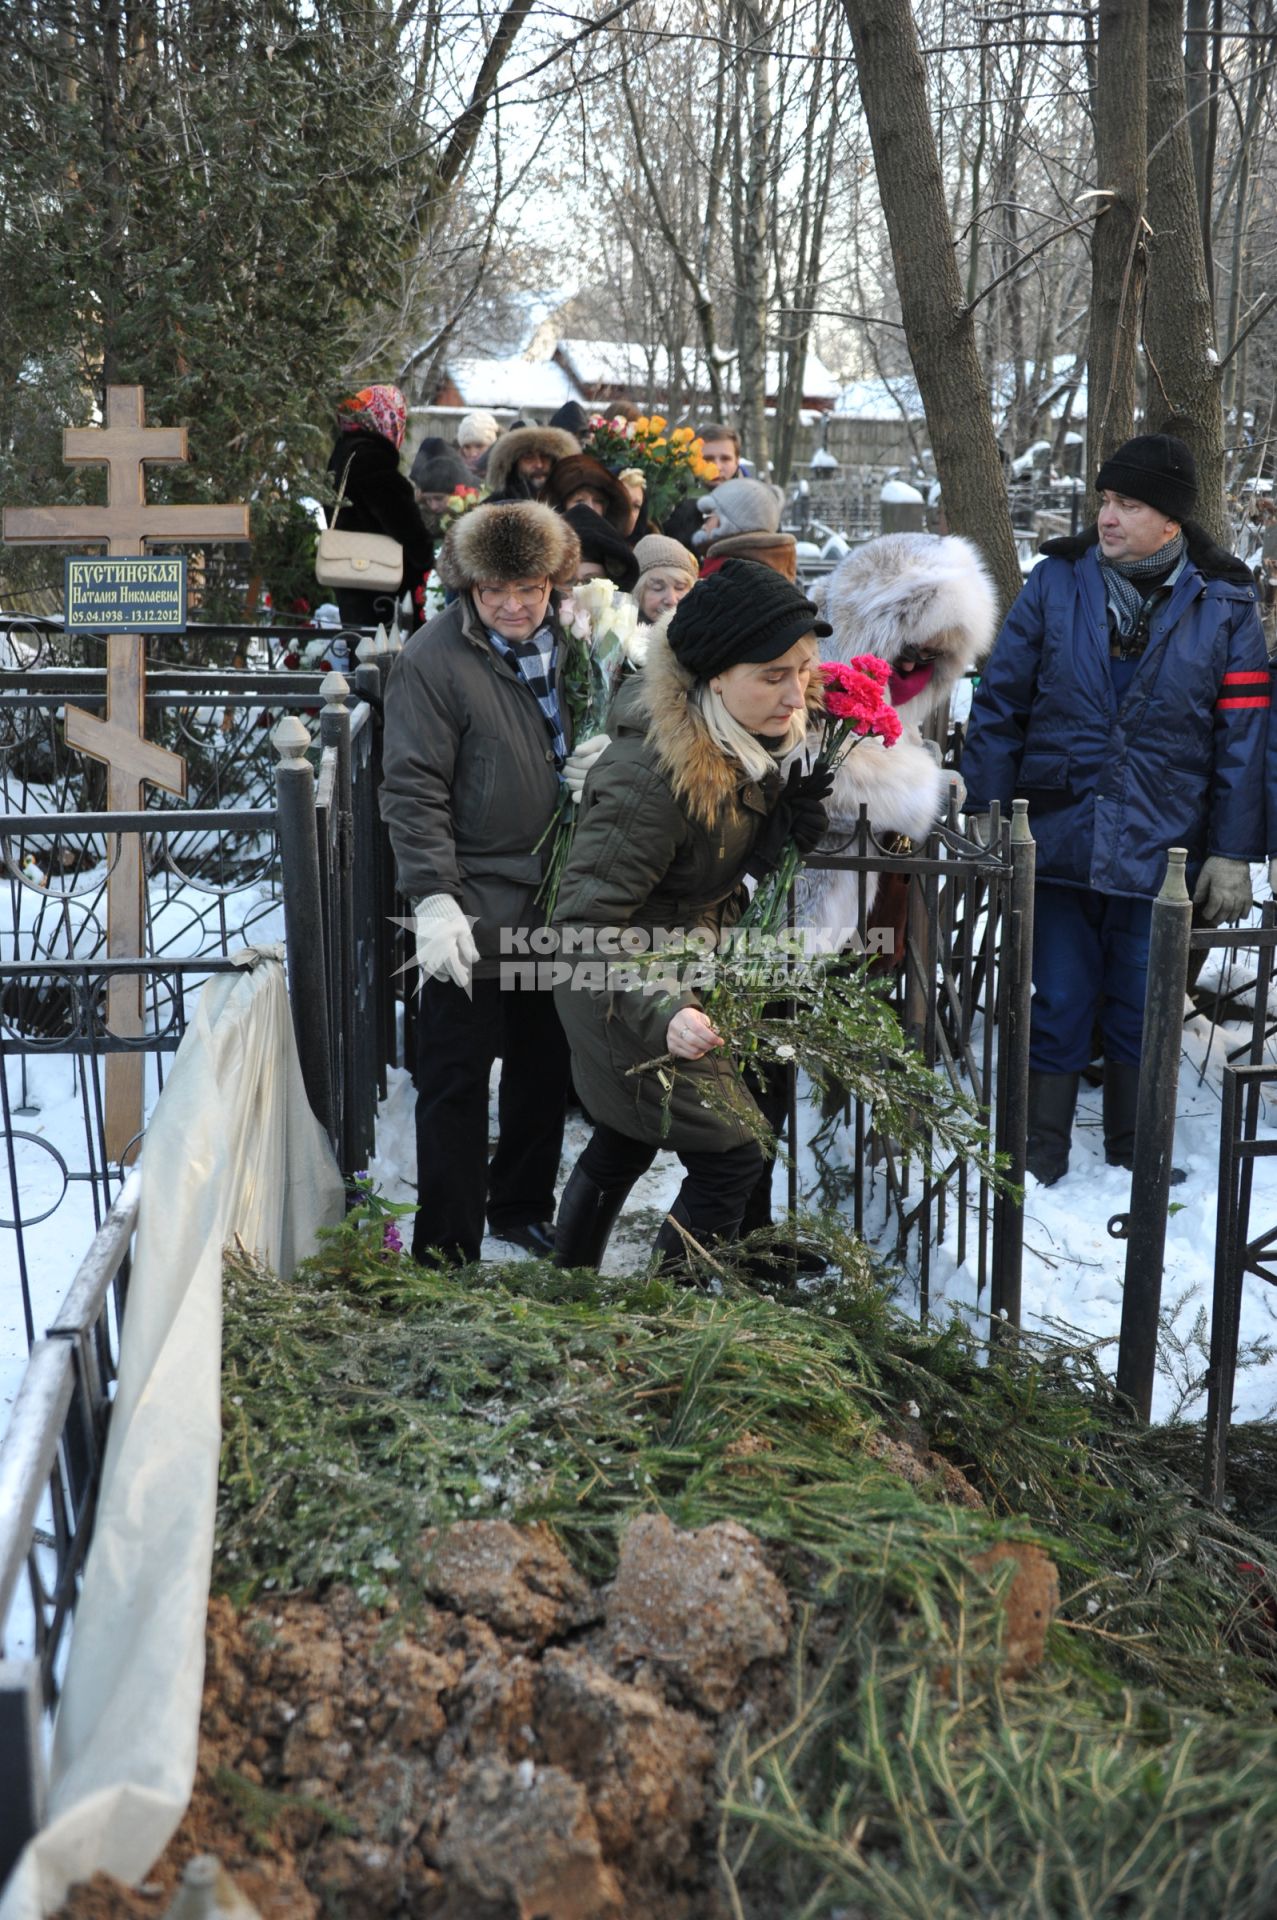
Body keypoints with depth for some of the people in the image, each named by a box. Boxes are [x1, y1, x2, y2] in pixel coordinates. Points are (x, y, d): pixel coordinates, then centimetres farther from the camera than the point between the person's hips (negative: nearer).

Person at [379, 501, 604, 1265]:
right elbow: (414, 789, -15)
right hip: (474, 911, -7)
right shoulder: (433, 659, -13)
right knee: (458, 1082, 0)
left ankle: (523, 1205, 38)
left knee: (545, 1066, 19)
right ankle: (447, 1250, 9)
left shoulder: (567, 643, 6)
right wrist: (434, 900, -23)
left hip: (556, 902, 7)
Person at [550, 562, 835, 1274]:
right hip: (628, 988, -9)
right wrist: (661, 1012, -45)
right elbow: (589, 920, -32)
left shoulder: (745, 737, -6)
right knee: (731, 1157, -4)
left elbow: (743, 857, 5)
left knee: (623, 1145, 23)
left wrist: (798, 810, -15)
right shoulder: (651, 776, -33)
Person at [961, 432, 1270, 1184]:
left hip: (1159, 853, 0)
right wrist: (986, 806, -1)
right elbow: (1001, 698, 3)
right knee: (1057, 1005, 6)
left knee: (1142, 1012, 10)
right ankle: (1039, 1161, 20)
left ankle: (1139, 1163, 27)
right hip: (1056, 841, 0)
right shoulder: (1057, 581, 1)